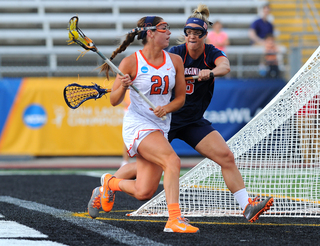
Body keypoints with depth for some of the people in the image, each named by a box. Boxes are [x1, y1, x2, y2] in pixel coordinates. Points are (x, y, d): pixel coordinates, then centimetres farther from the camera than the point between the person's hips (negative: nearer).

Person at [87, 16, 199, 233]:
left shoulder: (175, 61, 4)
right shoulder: (131, 62, -9)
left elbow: (181, 97, 11)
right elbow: (114, 101, -4)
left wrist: (167, 108, -9)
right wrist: (123, 87, -25)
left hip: (160, 128, 6)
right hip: (138, 124, -6)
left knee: (143, 193, -1)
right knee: (172, 161, -29)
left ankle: (110, 183, 30)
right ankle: (174, 219, -28)